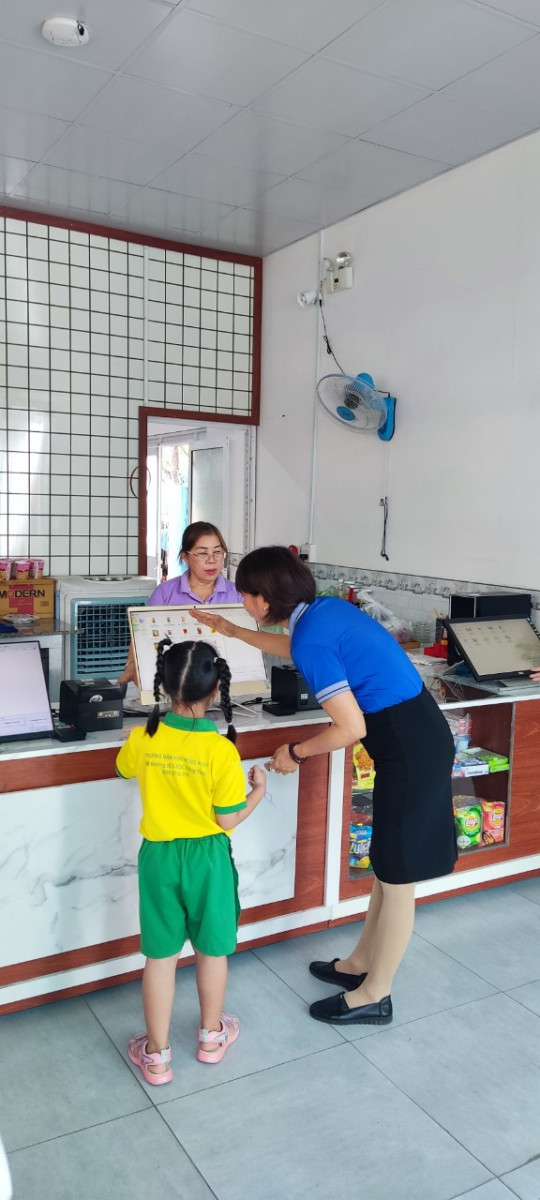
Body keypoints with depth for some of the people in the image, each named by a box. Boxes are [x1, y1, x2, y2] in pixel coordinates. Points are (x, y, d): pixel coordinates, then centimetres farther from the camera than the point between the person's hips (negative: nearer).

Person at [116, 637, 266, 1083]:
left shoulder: (142, 740, -13)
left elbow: (125, 768, 11)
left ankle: (157, 1055, 26)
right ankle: (211, 1036, 38)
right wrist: (258, 793, 3)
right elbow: (228, 820, -14)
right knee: (212, 950, 19)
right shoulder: (221, 751, -22)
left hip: (159, 857, 2)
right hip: (208, 858, -2)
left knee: (160, 956, 14)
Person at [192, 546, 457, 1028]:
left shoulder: (312, 639, -21)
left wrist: (295, 753, -5)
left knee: (397, 876, 6)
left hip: (410, 747, -10)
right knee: (388, 865, 21)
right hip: (418, 731, 10)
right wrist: (232, 631, 37)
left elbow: (351, 729, -22)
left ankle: (375, 996, 24)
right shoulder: (326, 608, 6)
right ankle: (362, 963, 39)